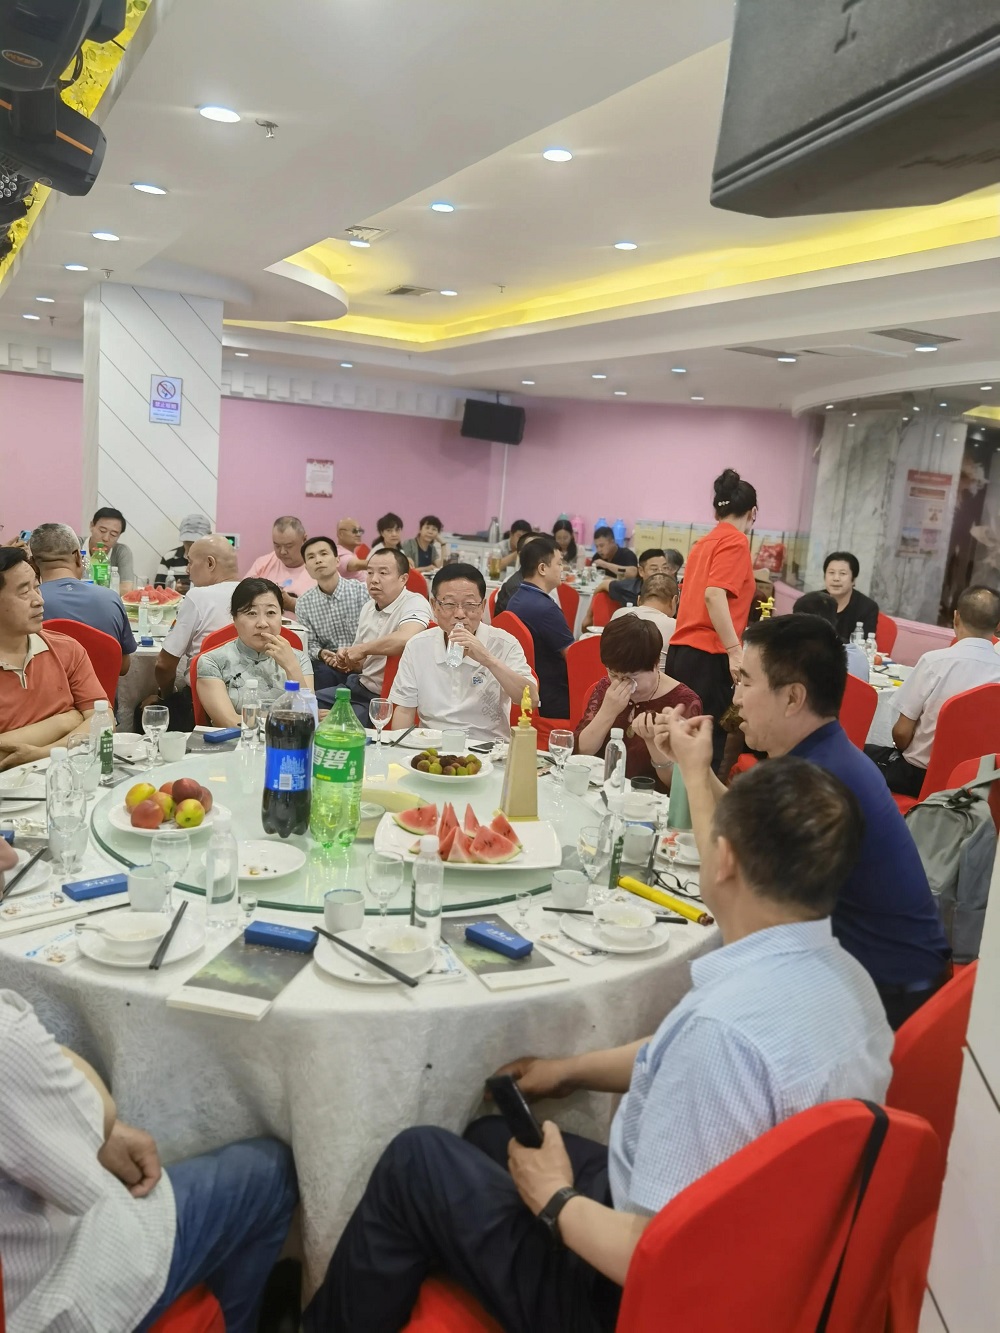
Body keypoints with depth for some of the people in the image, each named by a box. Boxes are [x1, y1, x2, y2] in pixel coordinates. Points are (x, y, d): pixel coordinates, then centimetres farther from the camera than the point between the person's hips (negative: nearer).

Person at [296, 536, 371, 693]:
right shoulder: (303, 604, 4)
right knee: (322, 672, -31)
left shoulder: (362, 591, -5)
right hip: (328, 664, 2)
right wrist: (321, 654, -15)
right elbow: (310, 644, 7)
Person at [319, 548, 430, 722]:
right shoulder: (368, 607, 10)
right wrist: (348, 661, -3)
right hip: (360, 686, 8)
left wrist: (362, 649, -23)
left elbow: (406, 639, -39)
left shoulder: (414, 604, -15)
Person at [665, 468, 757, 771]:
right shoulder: (736, 541, -5)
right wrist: (735, 650, -21)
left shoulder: (704, 542, 19)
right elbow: (714, 595, -19)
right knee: (709, 745, -6)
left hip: (681, 650, 9)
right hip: (707, 656, -8)